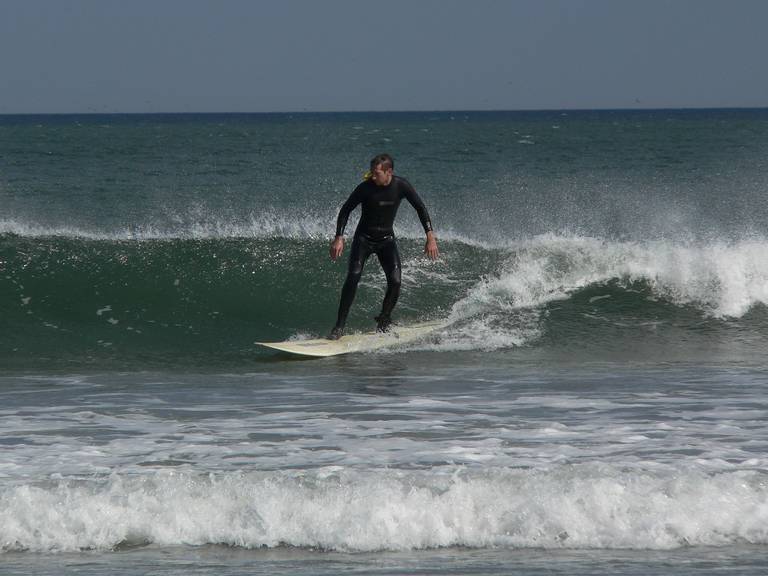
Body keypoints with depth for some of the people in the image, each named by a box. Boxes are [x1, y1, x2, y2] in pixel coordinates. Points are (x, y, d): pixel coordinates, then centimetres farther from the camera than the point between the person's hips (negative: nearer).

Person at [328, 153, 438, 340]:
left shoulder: (401, 186, -14)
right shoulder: (366, 188, -20)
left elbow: (421, 208, -3)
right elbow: (345, 210, -9)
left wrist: (430, 236, -8)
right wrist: (339, 238, -16)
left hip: (386, 240, 2)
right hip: (364, 238, -2)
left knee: (395, 282, -14)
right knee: (353, 277, -20)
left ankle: (384, 321, 9)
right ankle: (340, 326, -17)